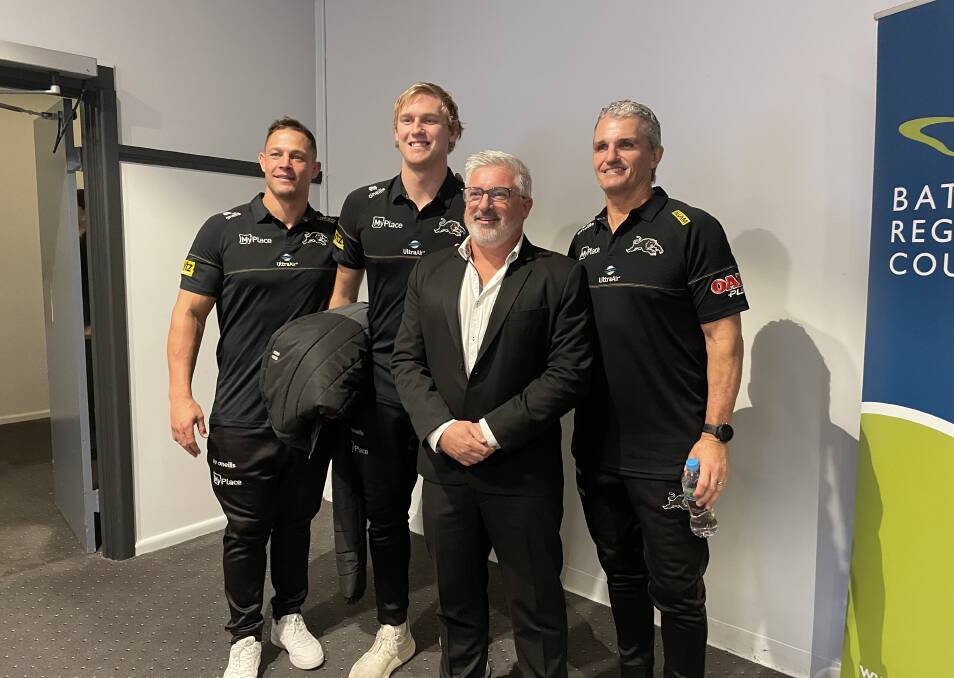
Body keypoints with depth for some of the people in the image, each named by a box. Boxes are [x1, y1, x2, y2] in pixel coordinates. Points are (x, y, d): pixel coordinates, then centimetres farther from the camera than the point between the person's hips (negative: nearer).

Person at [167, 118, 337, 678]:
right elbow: (190, 314, -2)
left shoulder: (332, 234, 3)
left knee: (296, 520, 17)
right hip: (242, 417, -2)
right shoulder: (224, 230, -3)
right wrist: (180, 395, -9)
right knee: (246, 528, 10)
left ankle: (291, 616, 37)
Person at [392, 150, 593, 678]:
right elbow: (406, 360, 3)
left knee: (537, 607, 12)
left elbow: (568, 373, -13)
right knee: (455, 599, 21)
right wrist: (442, 429, -11)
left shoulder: (559, 277, -6)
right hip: (444, 465, 4)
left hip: (523, 472, -4)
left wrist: (491, 431, -17)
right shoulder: (429, 272, 6)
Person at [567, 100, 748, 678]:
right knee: (622, 574, 21)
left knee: (676, 587, 8)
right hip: (597, 450, 6)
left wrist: (715, 435, -18)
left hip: (670, 456, -5)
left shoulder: (692, 230, -7)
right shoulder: (584, 242, 11)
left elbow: (724, 339, -11)